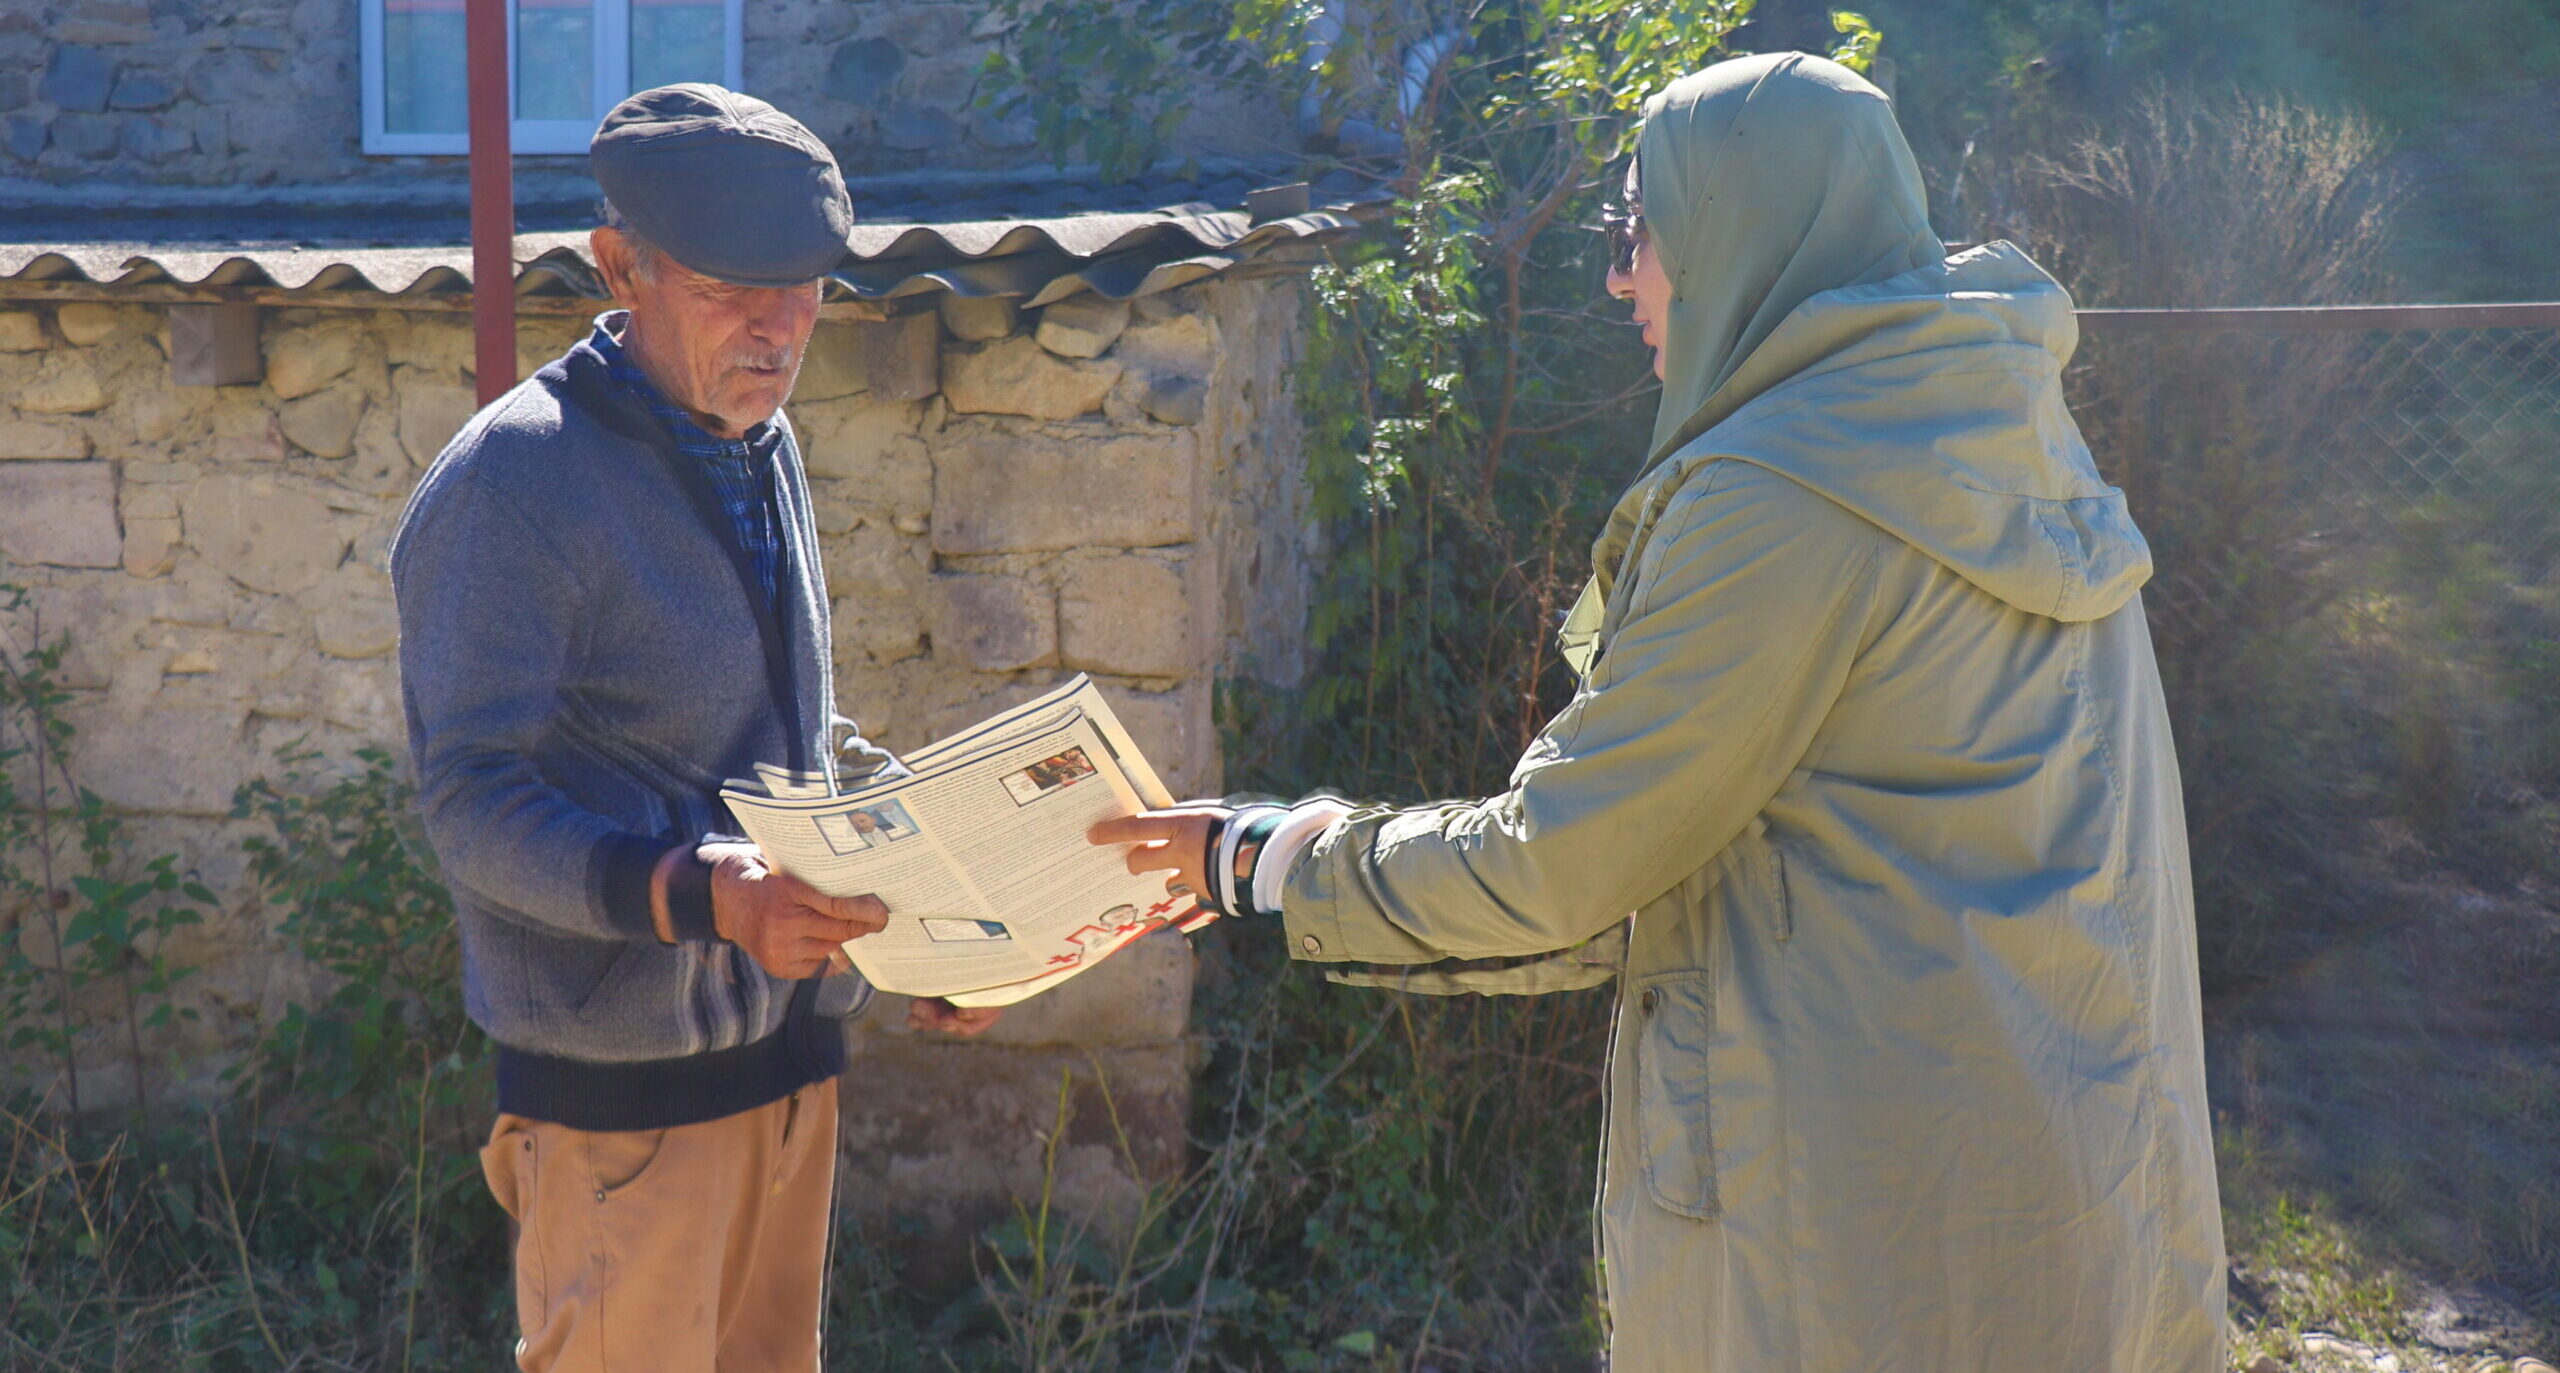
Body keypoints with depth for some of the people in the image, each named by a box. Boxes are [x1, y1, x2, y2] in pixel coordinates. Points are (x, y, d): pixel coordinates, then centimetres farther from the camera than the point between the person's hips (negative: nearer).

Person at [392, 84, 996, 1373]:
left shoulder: (760, 449, 11)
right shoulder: (517, 477, -15)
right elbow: (473, 807, -18)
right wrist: (697, 895, -32)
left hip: (788, 1041, 7)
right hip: (622, 1088, -7)